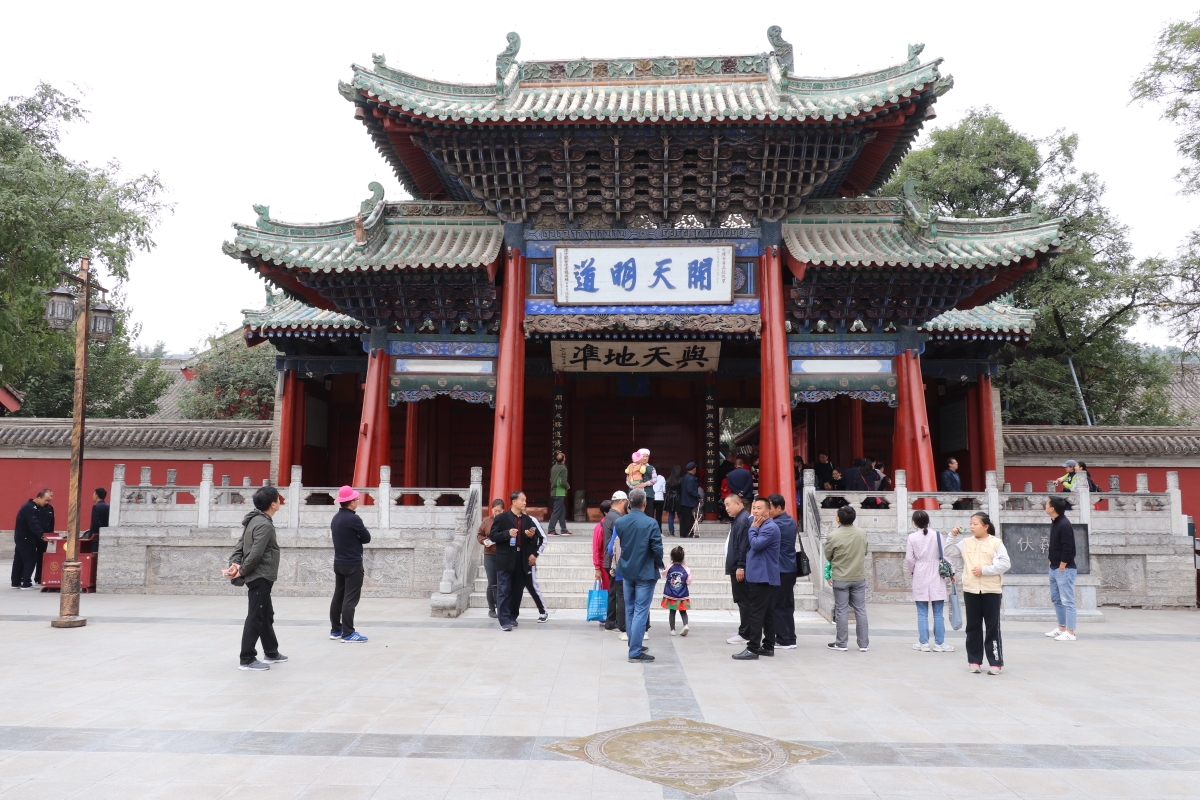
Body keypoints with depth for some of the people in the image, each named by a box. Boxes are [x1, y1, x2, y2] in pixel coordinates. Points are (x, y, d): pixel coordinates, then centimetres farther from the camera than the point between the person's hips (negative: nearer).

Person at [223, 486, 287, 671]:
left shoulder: (256, 520, 13)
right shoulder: (265, 524, -18)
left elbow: (241, 545, 10)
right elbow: (255, 553, -23)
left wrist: (235, 563, -4)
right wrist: (242, 571, -13)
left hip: (260, 577, 10)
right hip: (260, 577, -10)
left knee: (267, 615, 18)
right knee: (256, 618, -4)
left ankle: (271, 653, 29)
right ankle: (246, 659, 1)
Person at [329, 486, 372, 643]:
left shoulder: (335, 518, 10)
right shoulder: (353, 519, -17)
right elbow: (367, 538, -10)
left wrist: (354, 539, 4)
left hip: (339, 563, 9)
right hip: (352, 564, -9)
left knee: (338, 597, 13)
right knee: (350, 599, -6)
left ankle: (335, 630, 19)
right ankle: (348, 633, -5)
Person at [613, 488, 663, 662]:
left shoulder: (619, 523, -3)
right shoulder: (650, 523, -15)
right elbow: (657, 549, -14)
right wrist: (659, 565, 4)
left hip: (627, 571, 5)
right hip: (645, 573, -5)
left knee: (630, 610, 17)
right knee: (641, 612, -1)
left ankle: (634, 645, 27)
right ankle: (635, 652, 0)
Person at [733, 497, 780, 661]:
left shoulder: (770, 528, -14)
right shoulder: (761, 526, 18)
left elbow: (755, 544, -21)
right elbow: (753, 547, 20)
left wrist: (753, 528, -11)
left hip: (762, 577, -10)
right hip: (761, 576, 10)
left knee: (757, 613, -9)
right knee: (767, 613, 13)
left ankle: (753, 649, -8)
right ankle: (768, 646, 18)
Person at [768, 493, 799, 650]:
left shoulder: (777, 524, -18)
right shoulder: (791, 521, 10)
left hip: (780, 571, -9)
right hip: (790, 569, 9)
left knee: (778, 606, 0)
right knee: (788, 605, 13)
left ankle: (784, 640, 4)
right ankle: (790, 638, 18)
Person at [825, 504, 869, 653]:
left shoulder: (834, 536, -18)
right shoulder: (862, 533, -6)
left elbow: (828, 556, -5)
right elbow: (865, 552, 8)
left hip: (840, 579, -3)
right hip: (859, 577, 3)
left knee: (841, 611, 6)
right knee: (861, 610, 11)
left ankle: (842, 643, 11)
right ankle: (863, 643, 16)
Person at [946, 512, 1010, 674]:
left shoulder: (996, 542, -4)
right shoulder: (965, 542, 6)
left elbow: (1005, 564, -9)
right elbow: (946, 551, 9)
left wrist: (984, 570, -16)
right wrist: (953, 535, -1)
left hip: (991, 590, -3)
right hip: (971, 589, 4)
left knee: (993, 626, 2)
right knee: (973, 626, 9)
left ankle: (995, 662, 8)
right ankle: (974, 660, 17)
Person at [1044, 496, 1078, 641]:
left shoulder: (1064, 524, -18)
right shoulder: (1054, 523, 11)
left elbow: (1067, 548, -21)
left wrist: (1062, 566, -18)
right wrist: (1051, 560, 12)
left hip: (1064, 569, -10)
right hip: (1054, 568, 10)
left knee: (1067, 601, -5)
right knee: (1056, 599, 16)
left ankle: (1070, 633, -1)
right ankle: (1062, 628, 25)